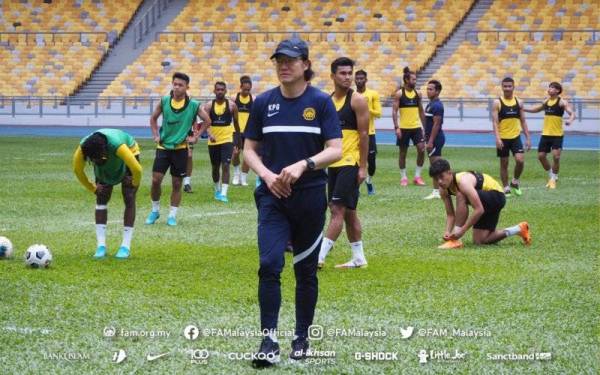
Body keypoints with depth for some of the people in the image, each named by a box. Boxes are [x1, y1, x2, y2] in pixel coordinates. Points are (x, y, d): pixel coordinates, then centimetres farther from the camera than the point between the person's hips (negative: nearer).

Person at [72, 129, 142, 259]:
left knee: (129, 199, -14)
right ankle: (101, 246, -9)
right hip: (105, 165, 4)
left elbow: (137, 169, -37)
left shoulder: (117, 145, -47)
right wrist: (92, 188, -9)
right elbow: (77, 170, -14)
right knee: (101, 198, -8)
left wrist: (134, 185, -20)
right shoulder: (82, 149, -34)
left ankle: (125, 247, -13)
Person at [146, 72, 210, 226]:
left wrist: (195, 137, 1)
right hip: (163, 146, 1)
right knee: (156, 179, -6)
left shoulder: (193, 105, -7)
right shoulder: (164, 101, -2)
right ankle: (155, 210, 13)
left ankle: (172, 215, 13)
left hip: (180, 148, -1)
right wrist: (156, 135, 4)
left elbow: (207, 121, 6)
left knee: (177, 183, 3)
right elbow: (153, 118, 14)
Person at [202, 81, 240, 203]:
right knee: (215, 167, 15)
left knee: (225, 165, -16)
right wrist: (209, 134, -35)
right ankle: (217, 190, 36)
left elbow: (236, 124, 8)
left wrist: (237, 142, 10)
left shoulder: (231, 105, -2)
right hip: (213, 141, 2)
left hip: (227, 139, -2)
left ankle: (223, 193, -19)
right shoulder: (209, 106, -3)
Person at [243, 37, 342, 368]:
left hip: (310, 196, -1)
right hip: (272, 196, 1)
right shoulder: (263, 102, 5)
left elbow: (335, 150, -7)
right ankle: (269, 340, -11)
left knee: (306, 270, 9)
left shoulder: (321, 102, -2)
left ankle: (302, 337, 23)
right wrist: (266, 174, -9)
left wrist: (303, 165, -22)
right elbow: (249, 149, 9)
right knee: (269, 265, -14)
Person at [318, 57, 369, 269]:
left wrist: (363, 167, -14)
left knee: (338, 209, -11)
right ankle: (358, 257, 19)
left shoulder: (357, 100, -8)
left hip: (350, 164, -7)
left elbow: (364, 134, -10)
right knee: (348, 211, 12)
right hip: (333, 163, 8)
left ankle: (320, 256, -14)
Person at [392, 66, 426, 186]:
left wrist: (424, 126, 11)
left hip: (416, 127, 3)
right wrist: (396, 127, -15)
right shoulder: (399, 94, -5)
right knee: (403, 152, 5)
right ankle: (403, 177, 16)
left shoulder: (417, 94, 7)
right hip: (404, 128, -3)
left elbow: (421, 111, 15)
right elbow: (394, 111, -7)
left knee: (422, 149, -9)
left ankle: (417, 176, 2)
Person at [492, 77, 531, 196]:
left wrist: (528, 138, 5)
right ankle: (506, 188, 16)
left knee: (520, 160, -12)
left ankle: (515, 182, 12)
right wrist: (497, 138, -23)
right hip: (503, 138, -2)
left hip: (515, 137, 2)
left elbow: (523, 121, 10)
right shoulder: (497, 103, -5)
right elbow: (495, 122, -11)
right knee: (504, 163, 4)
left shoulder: (518, 102, 5)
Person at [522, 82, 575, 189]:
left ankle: (553, 179, 4)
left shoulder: (562, 102, -9)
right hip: (545, 134, 6)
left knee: (556, 156, -13)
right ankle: (551, 175, 26)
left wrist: (570, 120, -41)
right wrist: (523, 109, 19)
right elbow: (536, 109, 28)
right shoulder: (546, 101, 11)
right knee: (541, 156, 6)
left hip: (557, 135, -6)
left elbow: (572, 113, -19)